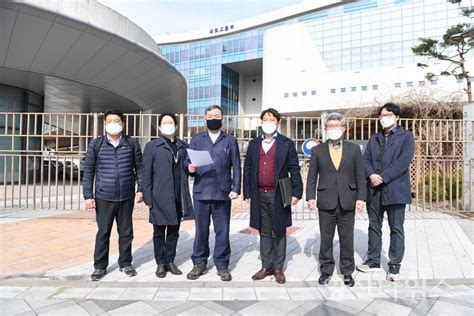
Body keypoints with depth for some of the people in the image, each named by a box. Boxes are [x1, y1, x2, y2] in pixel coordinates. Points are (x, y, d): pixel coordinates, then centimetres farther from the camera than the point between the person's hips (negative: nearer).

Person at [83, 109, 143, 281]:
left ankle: (125, 263, 27)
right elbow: (88, 171, 1)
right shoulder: (96, 144, 1)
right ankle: (100, 266, 25)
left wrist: (140, 189, -1)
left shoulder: (132, 143, 2)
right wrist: (88, 196, -3)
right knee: (103, 233, 9)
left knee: (126, 232, 11)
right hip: (103, 197, 0)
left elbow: (139, 168, 6)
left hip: (126, 197, 1)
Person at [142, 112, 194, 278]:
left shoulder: (183, 146, 10)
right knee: (159, 232, 9)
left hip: (178, 197, 3)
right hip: (160, 197, -3)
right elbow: (146, 173, -4)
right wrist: (147, 197, -8)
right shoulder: (152, 146, 0)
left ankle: (170, 261, 27)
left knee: (174, 231, 13)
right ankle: (160, 263, 24)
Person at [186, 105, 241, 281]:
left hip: (222, 193, -1)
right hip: (201, 192, 1)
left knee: (222, 231, 6)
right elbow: (189, 162, 7)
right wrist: (190, 168, -16)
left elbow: (236, 167, 3)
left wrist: (236, 188, -6)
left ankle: (222, 265, 20)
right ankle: (199, 263, 25)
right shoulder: (196, 139, 10)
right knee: (201, 230, 10)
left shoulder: (230, 141, 7)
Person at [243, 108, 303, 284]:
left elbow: (294, 170, -1)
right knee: (264, 232, 12)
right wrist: (247, 193, 6)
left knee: (279, 232, 8)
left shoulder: (286, 144, 1)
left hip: (279, 195, -3)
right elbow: (247, 170, 10)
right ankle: (266, 266, 24)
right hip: (260, 195, 3)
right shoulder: (254, 144, 10)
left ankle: (278, 268, 20)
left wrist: (296, 192, -7)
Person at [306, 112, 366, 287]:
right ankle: (326, 270, 24)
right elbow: (312, 177, 3)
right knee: (326, 239, 9)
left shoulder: (354, 149, 6)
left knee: (347, 239, 9)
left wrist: (361, 197, -4)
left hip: (347, 202, 0)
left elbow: (360, 176, 4)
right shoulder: (317, 150, 5)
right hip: (326, 202, 0)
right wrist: (310, 196, -6)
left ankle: (347, 271, 25)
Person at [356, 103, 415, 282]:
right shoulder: (374, 139, 17)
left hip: (395, 189, -5)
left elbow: (403, 162, -11)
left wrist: (383, 178, -16)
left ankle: (394, 265, 15)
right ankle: (374, 261, 25)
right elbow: (366, 159, 8)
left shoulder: (406, 136, 2)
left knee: (396, 229, 4)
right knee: (374, 226, 12)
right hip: (374, 190, 5)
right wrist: (371, 175, -11)